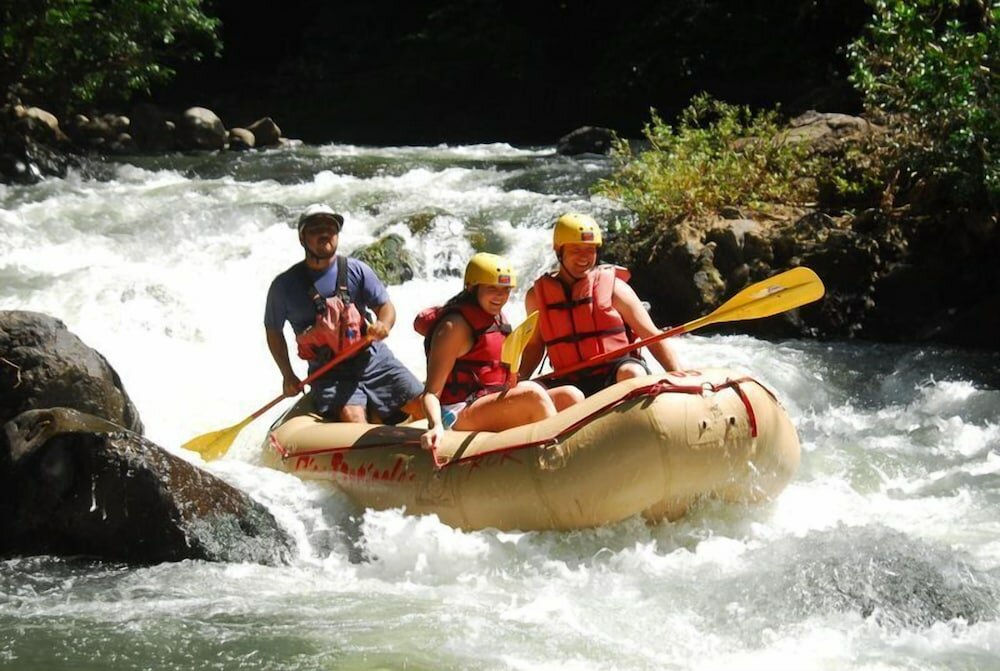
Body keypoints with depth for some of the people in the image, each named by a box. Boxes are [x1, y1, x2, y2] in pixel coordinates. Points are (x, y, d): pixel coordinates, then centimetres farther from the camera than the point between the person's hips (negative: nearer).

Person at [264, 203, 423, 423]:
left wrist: (382, 326, -21)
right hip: (328, 372, -2)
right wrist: (288, 375, 5)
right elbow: (273, 331, 11)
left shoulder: (356, 270, 2)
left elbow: (386, 307, 3)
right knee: (353, 419, -30)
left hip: (373, 358, 2)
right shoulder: (285, 285, -1)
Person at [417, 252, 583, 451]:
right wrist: (436, 426, -32)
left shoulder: (497, 319, 17)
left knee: (570, 396, -10)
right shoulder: (455, 326, -8)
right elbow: (431, 392, -15)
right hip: (459, 416, -9)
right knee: (532, 393, -31)